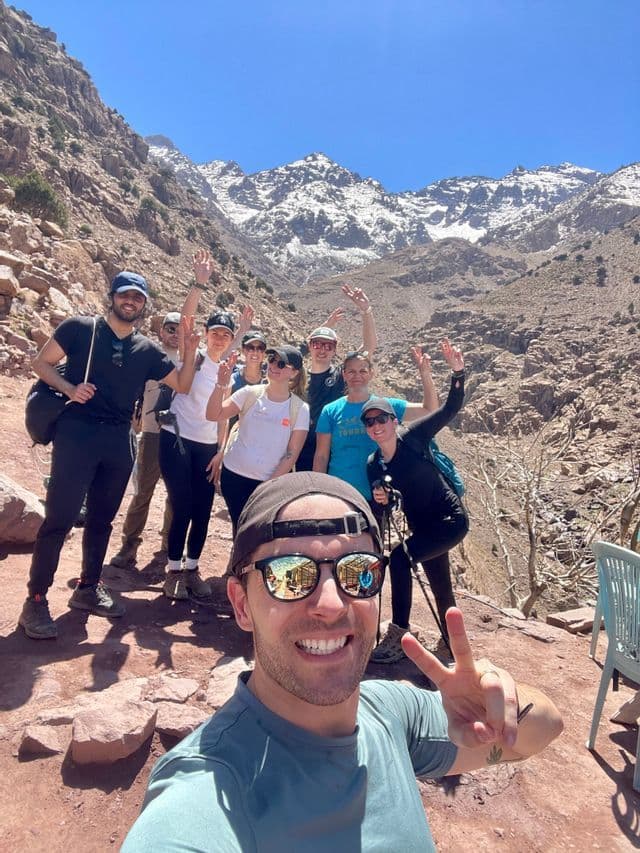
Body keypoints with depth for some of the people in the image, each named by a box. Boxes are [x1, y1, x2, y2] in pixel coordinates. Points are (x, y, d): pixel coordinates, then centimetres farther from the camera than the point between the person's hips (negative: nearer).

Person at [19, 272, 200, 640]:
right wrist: (69, 389, -13)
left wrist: (191, 351, -5)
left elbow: (183, 385, 10)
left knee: (102, 519, 13)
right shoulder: (80, 328, 2)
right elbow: (41, 362, 4)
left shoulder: (148, 350, 10)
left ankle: (88, 588, 28)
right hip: (77, 433, -4)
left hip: (120, 441, 4)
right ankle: (36, 599, 7)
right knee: (59, 518, -6)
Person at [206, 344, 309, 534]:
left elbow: (292, 454, -6)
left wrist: (269, 485, -11)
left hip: (269, 482, -1)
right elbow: (213, 415, -9)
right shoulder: (250, 394, -2)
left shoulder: (300, 408, -5)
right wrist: (221, 384, -22)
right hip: (233, 475, 1)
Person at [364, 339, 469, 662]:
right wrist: (380, 501, -19)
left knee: (399, 557, -23)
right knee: (440, 584, 20)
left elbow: (451, 408, -21)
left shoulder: (412, 437, -15)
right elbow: (383, 512, 4)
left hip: (450, 519, -6)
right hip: (423, 527, 6)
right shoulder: (373, 465, -2)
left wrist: (458, 372, -34)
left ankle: (397, 635, -11)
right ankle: (451, 638, 45)